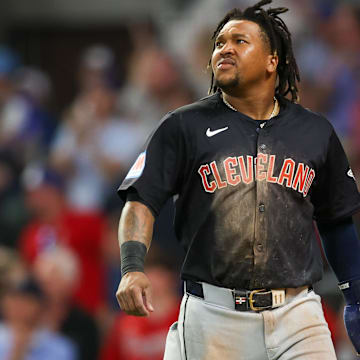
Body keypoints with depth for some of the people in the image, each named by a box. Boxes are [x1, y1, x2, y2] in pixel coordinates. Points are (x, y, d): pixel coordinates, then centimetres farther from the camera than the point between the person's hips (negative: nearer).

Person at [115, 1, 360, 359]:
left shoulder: (316, 133, 11)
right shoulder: (183, 126, 5)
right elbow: (142, 200, -2)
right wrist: (132, 269, -19)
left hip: (297, 316, 1)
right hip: (213, 316, -1)